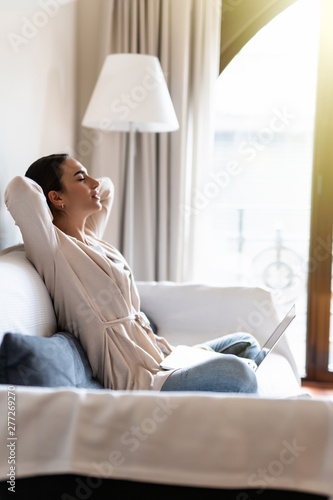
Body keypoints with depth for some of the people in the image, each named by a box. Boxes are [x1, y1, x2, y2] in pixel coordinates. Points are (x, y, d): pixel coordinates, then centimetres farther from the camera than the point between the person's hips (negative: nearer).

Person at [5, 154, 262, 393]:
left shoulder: (91, 238, 15)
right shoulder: (55, 249, -12)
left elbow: (106, 185, 33)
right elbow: (19, 187, -28)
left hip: (158, 357, 10)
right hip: (136, 381, -10)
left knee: (246, 344, 16)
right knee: (236, 372, -28)